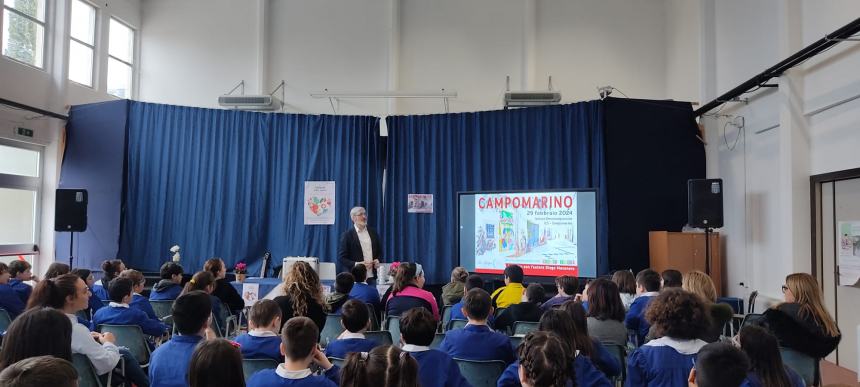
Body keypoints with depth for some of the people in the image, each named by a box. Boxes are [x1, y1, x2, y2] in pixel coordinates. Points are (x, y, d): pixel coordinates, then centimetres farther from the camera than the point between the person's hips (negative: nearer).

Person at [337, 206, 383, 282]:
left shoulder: (373, 233, 11)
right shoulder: (347, 235, -2)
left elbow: (379, 252, 19)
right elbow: (341, 258, -4)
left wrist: (377, 260, -2)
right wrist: (355, 264, -18)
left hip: (371, 277, 4)